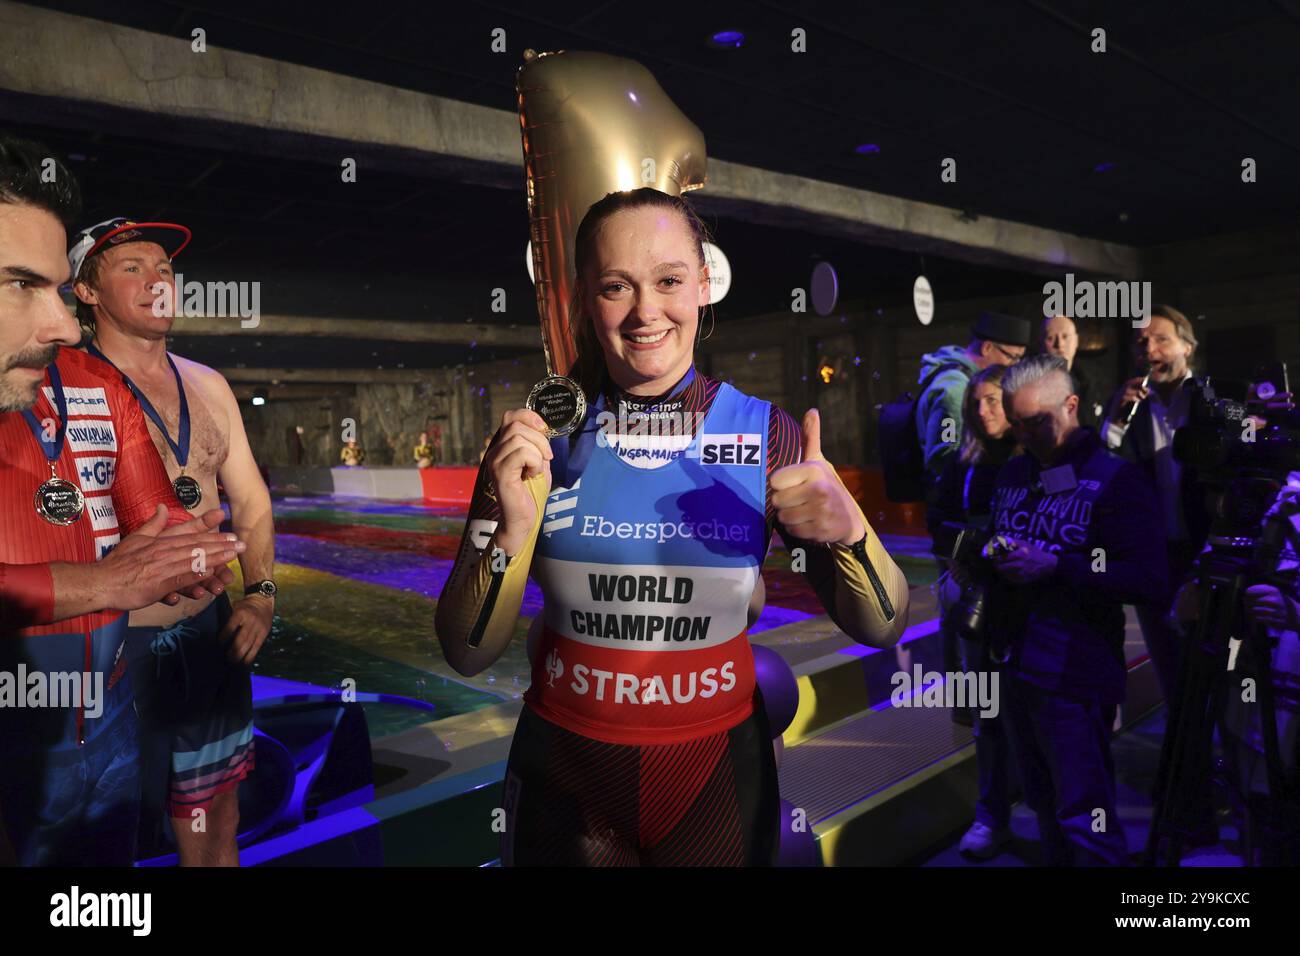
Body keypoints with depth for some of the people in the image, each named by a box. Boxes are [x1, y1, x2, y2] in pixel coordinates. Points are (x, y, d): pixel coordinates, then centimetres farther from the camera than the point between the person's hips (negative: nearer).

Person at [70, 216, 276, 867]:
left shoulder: (208, 386, 8)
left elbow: (251, 502, 14)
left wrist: (260, 592, 2)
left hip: (213, 635, 5)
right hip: (115, 646, -5)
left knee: (215, 821, 17)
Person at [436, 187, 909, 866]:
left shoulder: (764, 435, -10)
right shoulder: (536, 435, -10)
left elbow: (881, 630, -8)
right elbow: (467, 654, -10)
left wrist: (849, 530, -28)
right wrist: (510, 535, -28)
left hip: (717, 770, 1)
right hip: (564, 771, 0)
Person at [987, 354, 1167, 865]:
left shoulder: (1116, 478, -10)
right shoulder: (1013, 474, 11)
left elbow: (1148, 579, -17)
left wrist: (1055, 566, -23)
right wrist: (990, 553, 0)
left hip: (1074, 680, -7)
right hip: (1016, 666, 7)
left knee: (1085, 822, -1)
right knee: (1044, 805, 21)